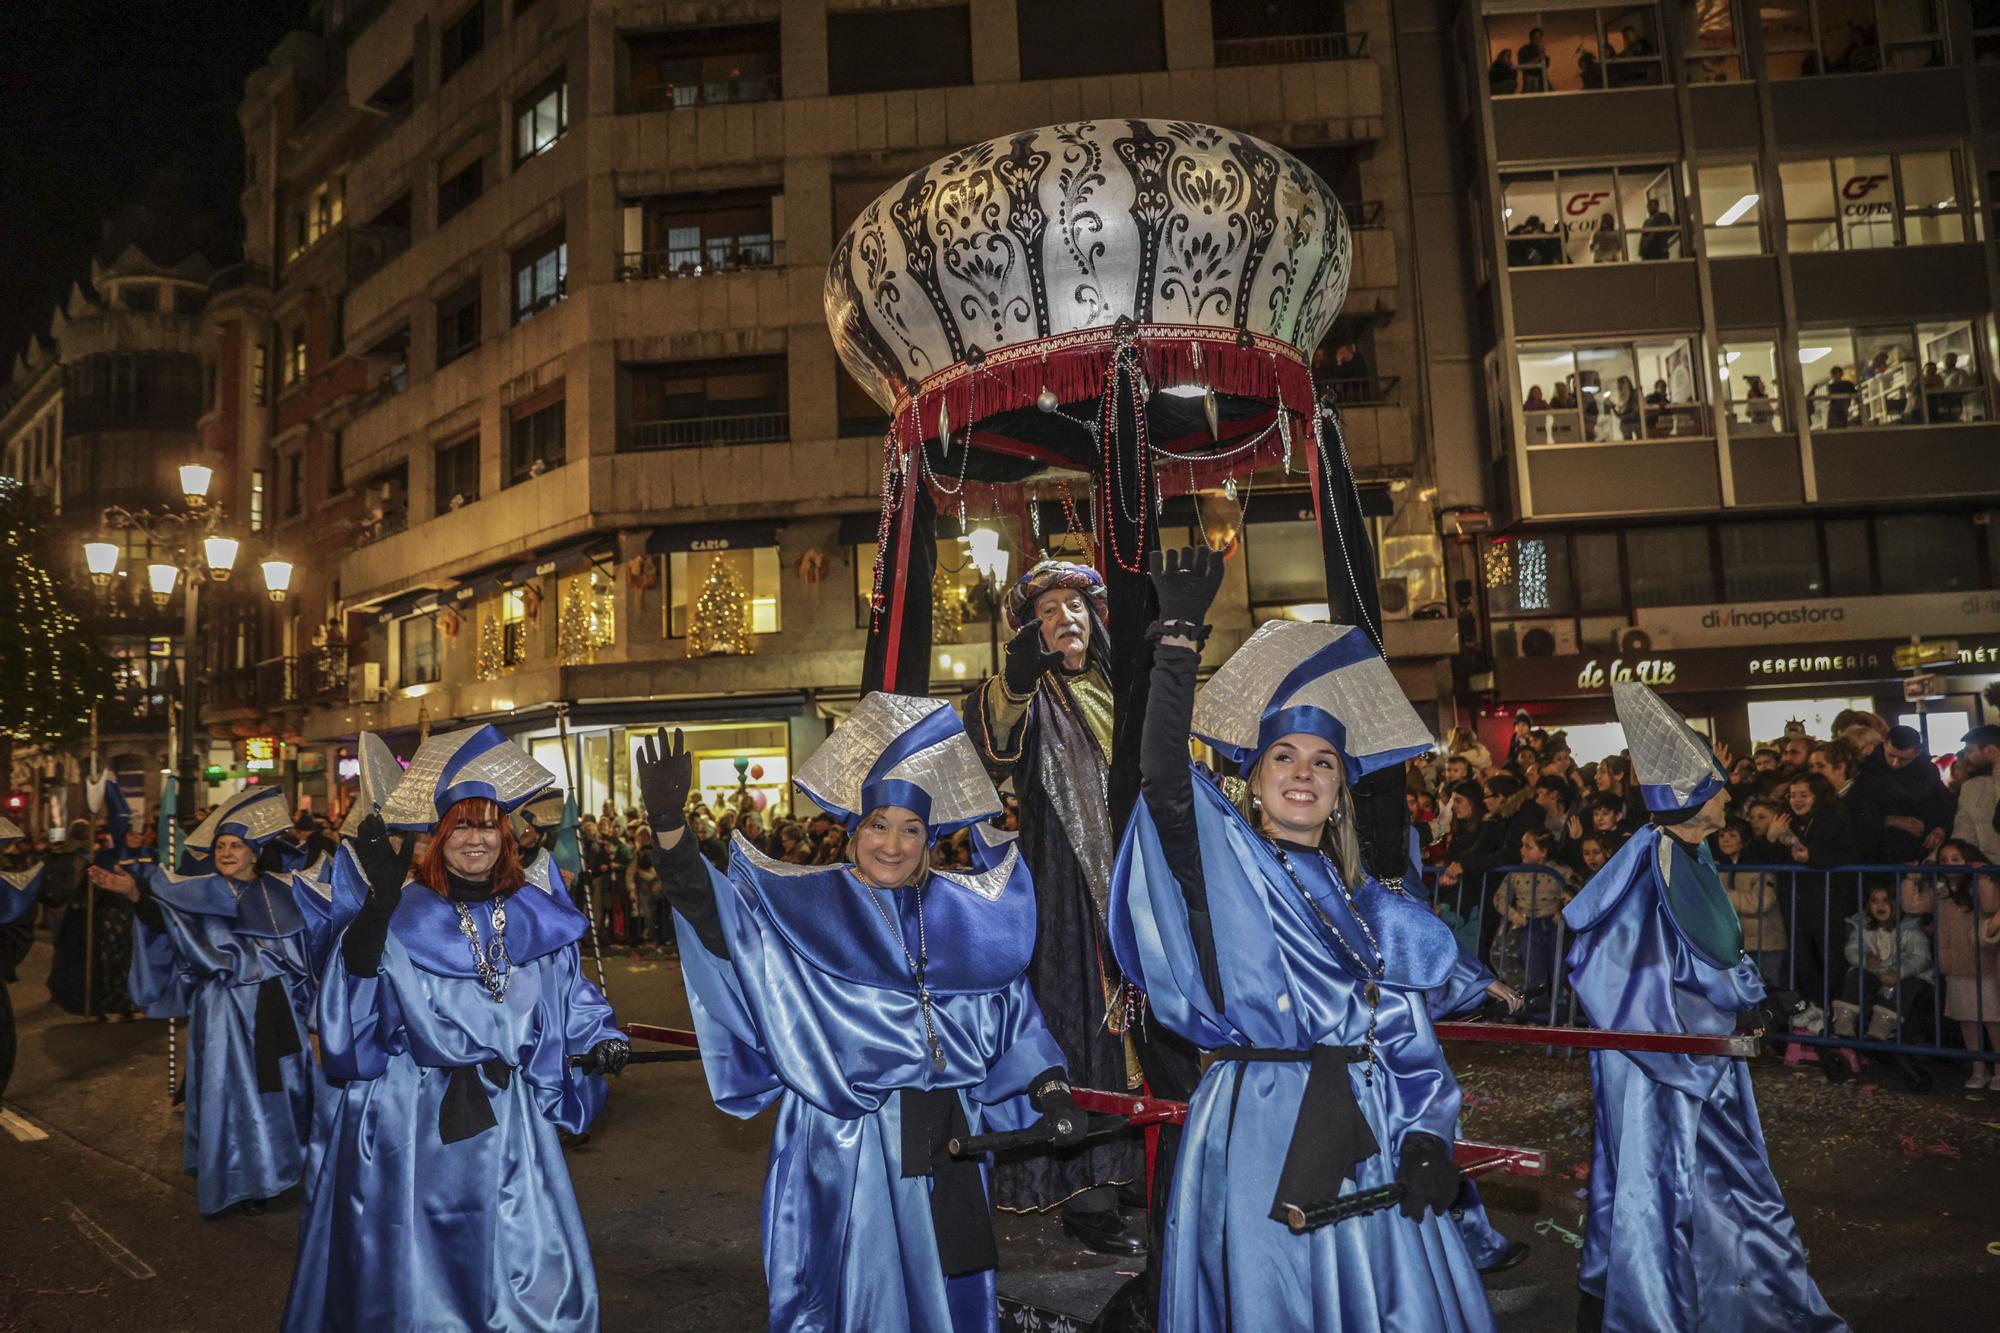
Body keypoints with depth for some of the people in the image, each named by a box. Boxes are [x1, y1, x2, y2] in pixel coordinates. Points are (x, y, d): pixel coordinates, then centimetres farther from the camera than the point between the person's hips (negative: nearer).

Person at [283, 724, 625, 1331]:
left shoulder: (536, 917, 3)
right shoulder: (400, 917, -7)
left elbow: (570, 996, 13)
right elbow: (352, 1007, -23)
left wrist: (601, 1039, -5)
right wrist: (378, 905, -35)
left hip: (506, 1121, 3)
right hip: (411, 1122, -3)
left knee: (530, 1273, 8)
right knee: (413, 1275, 10)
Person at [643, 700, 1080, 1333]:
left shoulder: (962, 913, 5)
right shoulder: (803, 906, -2)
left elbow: (1014, 1016, 7)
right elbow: (712, 908, -15)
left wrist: (1051, 1090, -5)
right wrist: (668, 821, -29)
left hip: (946, 1138, 3)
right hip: (842, 1142, -3)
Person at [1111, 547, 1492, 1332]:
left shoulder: (1371, 905, 14)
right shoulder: (1224, 863, 0)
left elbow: (1410, 1040, 12)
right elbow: (1166, 780, -19)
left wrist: (1425, 1140, -4)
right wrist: (1180, 635, -23)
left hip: (1369, 1142, 4)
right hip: (1258, 1134, -4)